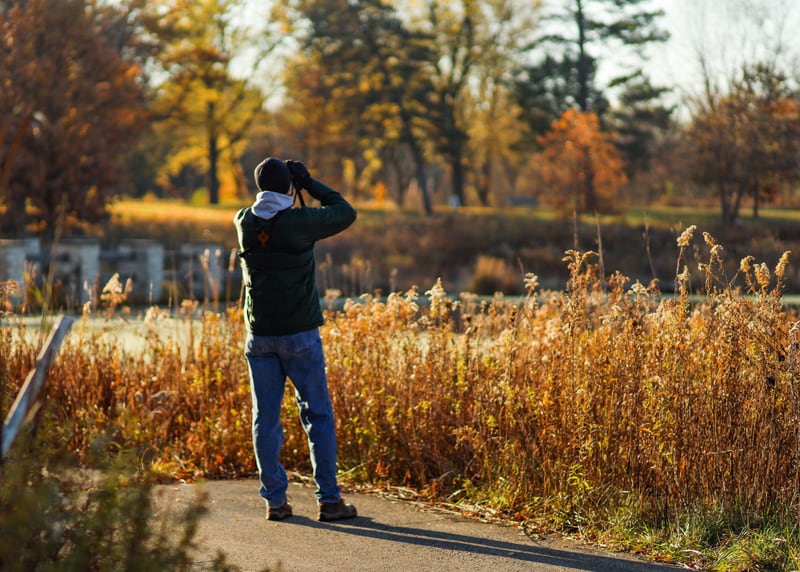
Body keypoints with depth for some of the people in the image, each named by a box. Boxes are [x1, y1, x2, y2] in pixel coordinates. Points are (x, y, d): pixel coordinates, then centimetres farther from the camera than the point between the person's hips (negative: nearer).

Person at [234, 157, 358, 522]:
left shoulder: (244, 223, -2)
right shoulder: (299, 222, -14)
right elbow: (345, 213, 1)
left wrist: (289, 187, 14)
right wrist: (308, 182, 4)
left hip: (259, 337, 3)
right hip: (300, 335, -3)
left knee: (266, 419, 7)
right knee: (318, 416, 3)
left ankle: (275, 499, 8)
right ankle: (328, 499, 1)